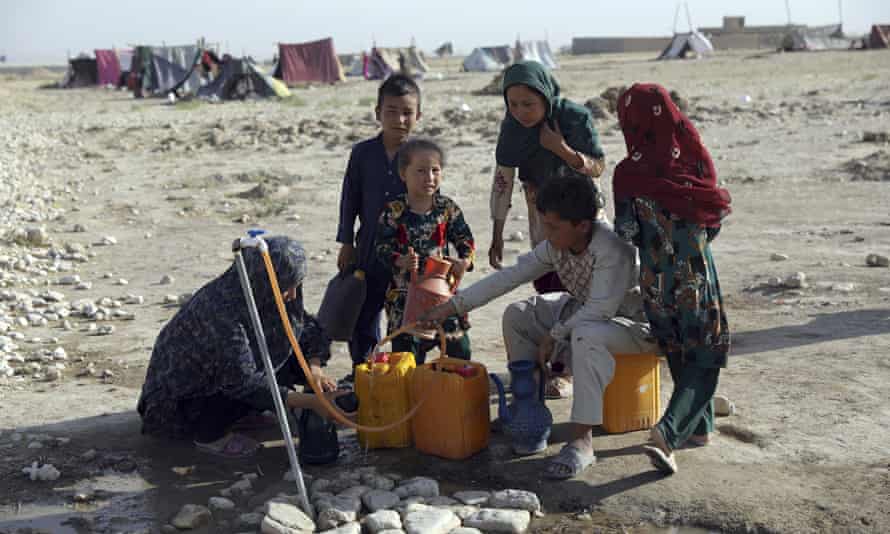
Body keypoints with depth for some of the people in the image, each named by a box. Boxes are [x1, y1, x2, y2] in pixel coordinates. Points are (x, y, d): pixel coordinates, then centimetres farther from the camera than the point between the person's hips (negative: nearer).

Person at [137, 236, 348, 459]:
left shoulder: (264, 294, -14)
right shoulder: (223, 306, -36)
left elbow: (307, 327, 1)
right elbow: (242, 381, -40)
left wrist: (315, 367, -20)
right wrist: (311, 402, -39)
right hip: (183, 390, -8)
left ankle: (242, 413, 9)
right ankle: (208, 435, -8)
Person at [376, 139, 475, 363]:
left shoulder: (448, 208, 2)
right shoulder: (394, 211, -6)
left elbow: (465, 239, 7)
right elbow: (382, 247, -7)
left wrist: (465, 261, -11)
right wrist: (401, 262, -25)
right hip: (405, 291, -2)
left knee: (458, 344, 6)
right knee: (406, 343, 5)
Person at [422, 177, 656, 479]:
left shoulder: (612, 249, -32)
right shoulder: (556, 245, -8)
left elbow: (600, 310, -33)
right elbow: (510, 276, -5)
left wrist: (554, 335, -21)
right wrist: (452, 306, -8)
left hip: (636, 322, -8)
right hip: (584, 312, 8)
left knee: (587, 334, -40)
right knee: (517, 315, -1)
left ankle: (582, 440, -34)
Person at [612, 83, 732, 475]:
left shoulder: (627, 175, -12)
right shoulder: (695, 161, -9)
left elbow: (626, 235, -7)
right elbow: (714, 222, -1)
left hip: (655, 279, 1)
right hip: (697, 274, -1)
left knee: (680, 355, 21)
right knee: (704, 360, 7)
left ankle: (699, 427, 31)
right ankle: (667, 432, -11)